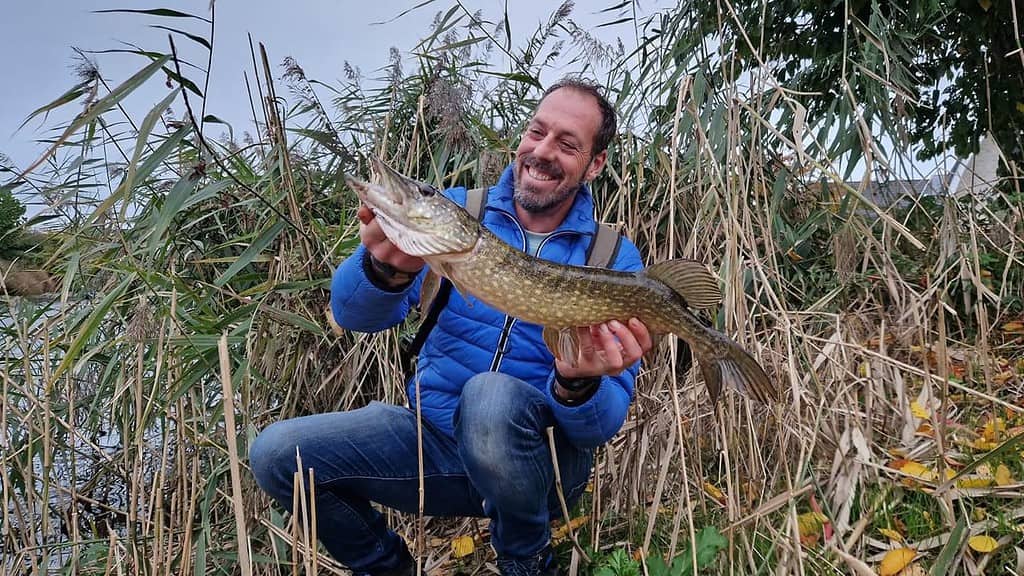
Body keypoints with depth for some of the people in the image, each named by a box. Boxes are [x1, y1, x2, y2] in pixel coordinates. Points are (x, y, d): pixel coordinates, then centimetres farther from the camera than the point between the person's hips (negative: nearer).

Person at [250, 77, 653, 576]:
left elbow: (602, 426, -14)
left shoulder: (615, 260, -7)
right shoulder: (454, 212, -2)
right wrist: (386, 270, -37)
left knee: (494, 396, -35)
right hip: (433, 436, 3)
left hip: (538, 456, -2)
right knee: (277, 454, -16)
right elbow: (353, 315, -14)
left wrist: (579, 385, -37)